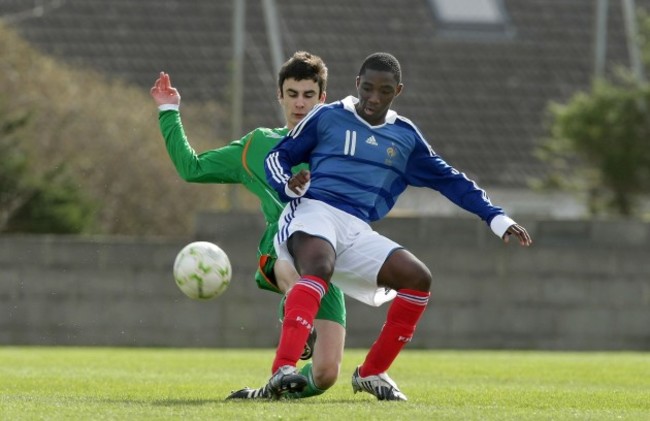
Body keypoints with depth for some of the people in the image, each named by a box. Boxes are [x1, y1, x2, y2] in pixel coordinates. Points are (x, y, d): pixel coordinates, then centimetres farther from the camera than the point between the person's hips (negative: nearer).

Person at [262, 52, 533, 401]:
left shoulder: (405, 137, 20)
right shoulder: (326, 117, 9)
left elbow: (449, 180, 24)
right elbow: (277, 157, 12)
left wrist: (497, 219, 17)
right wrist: (289, 185, -11)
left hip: (356, 232, 5)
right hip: (313, 212, -5)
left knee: (417, 278, -12)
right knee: (319, 266, -37)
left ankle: (371, 373, 4)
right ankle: (283, 369, -53)